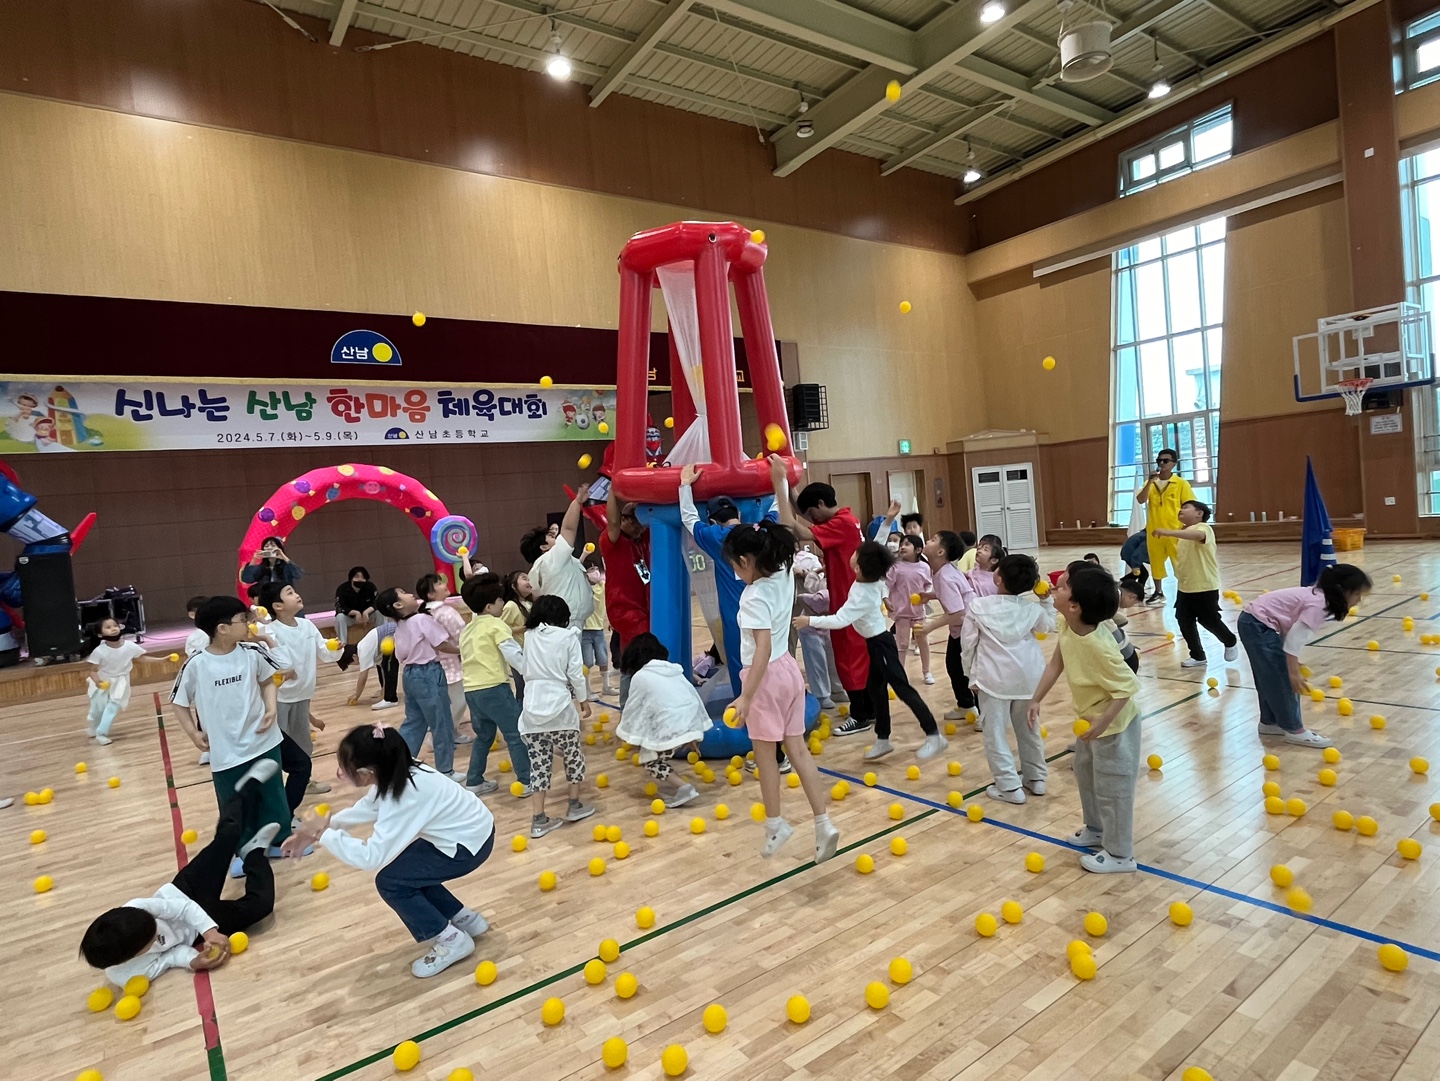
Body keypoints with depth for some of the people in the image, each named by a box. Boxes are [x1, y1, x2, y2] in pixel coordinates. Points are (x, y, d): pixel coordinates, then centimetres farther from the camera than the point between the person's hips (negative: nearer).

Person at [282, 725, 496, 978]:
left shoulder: (404, 796, -30)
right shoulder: (396, 775, -4)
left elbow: (372, 856, -30)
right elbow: (366, 808, 14)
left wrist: (322, 835, -20)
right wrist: (326, 822, 1)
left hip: (470, 844, -9)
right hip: (469, 828, 9)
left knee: (390, 881, -4)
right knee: (406, 872, 16)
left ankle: (451, 940, 7)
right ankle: (465, 919, 27)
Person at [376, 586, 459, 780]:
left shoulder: (399, 627, 11)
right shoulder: (422, 619, -15)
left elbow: (401, 656, 13)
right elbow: (443, 645, -15)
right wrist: (461, 649, -2)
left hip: (410, 674, 9)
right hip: (428, 674, -8)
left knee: (413, 722, 18)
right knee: (442, 724, 3)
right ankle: (446, 771, 13)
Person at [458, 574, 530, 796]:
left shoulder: (467, 629, 19)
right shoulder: (496, 625, -6)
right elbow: (514, 654, -15)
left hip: (471, 690, 8)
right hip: (493, 688, -8)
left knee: (483, 736, 22)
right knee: (516, 734, -1)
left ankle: (474, 782, 25)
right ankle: (526, 782, 1)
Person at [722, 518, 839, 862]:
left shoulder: (754, 597, -23)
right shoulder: (783, 576, -2)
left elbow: (763, 647, -29)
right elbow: (786, 531, 13)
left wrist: (746, 696, -30)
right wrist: (781, 492, 16)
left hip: (766, 677, -8)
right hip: (788, 670, 8)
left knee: (765, 753, 10)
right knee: (798, 749, 11)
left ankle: (775, 825, 25)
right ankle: (823, 823, 10)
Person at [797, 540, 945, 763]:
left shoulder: (862, 595, -28)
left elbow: (839, 621, -32)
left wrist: (809, 621, -26)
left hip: (880, 644, -9)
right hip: (876, 642, 9)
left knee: (903, 689, -4)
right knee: (875, 689, 13)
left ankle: (934, 736, 3)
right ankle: (883, 740, 22)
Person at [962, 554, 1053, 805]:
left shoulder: (978, 605, -9)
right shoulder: (1032, 607, -1)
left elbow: (968, 643, -5)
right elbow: (1049, 626, 21)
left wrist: (973, 674, 5)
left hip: (994, 677, -4)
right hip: (1028, 676, 5)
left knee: (995, 732, 3)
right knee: (1029, 729, 20)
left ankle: (1009, 786, 3)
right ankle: (1036, 778, 31)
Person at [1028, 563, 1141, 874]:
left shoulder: (1097, 646, -38)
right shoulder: (1067, 627, -13)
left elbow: (1127, 687, -30)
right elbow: (1056, 662, 1)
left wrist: (1101, 723, -30)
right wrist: (1037, 700, 2)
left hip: (1113, 724, -9)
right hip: (1089, 717, 9)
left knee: (1111, 788, 8)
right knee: (1085, 775, 26)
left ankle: (1119, 854, 28)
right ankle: (1096, 829, 49)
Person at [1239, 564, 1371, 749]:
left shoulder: (1320, 597, 9)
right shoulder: (1319, 603, -18)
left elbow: (1295, 633, 15)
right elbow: (1295, 638, -20)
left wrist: (1294, 664, 15)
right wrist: (1294, 673, -15)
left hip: (1256, 622, 10)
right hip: (1258, 625, -10)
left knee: (1271, 678, 19)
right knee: (1281, 679, -1)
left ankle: (1269, 723, 30)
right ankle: (1294, 730, 10)